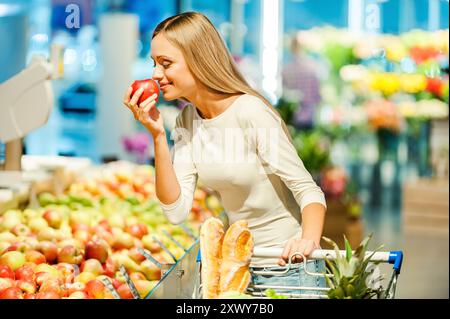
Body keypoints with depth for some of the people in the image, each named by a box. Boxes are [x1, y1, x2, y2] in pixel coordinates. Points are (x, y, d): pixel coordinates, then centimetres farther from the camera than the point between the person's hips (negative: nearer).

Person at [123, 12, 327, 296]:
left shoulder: (251, 113, -21)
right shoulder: (187, 121, -2)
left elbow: (308, 189, -19)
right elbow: (177, 211, -8)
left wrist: (309, 240, -38)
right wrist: (157, 135, -16)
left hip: (288, 266, -6)